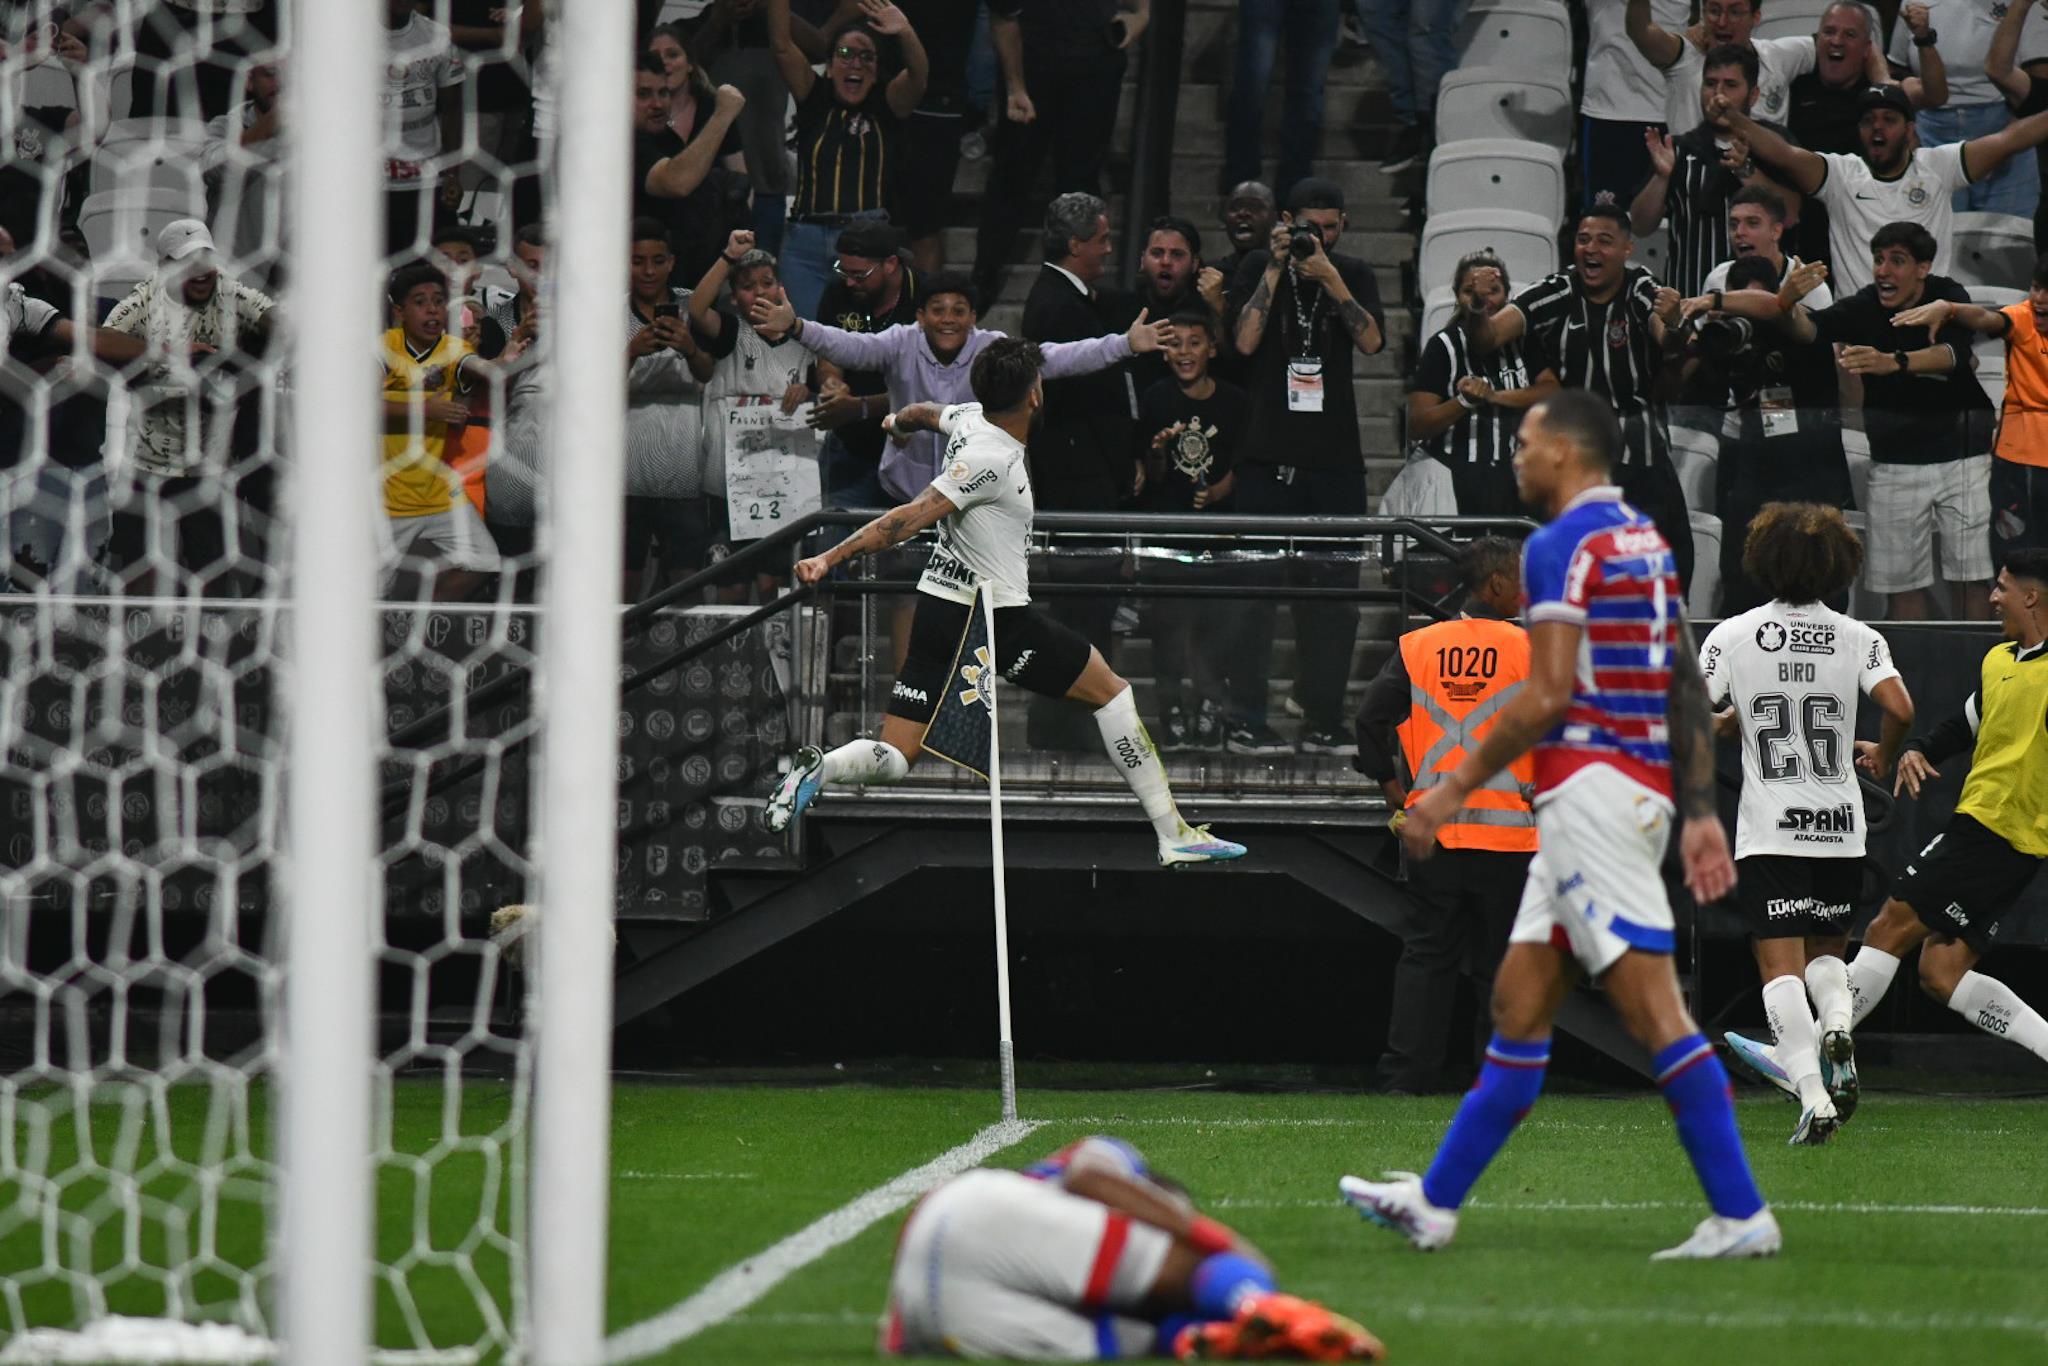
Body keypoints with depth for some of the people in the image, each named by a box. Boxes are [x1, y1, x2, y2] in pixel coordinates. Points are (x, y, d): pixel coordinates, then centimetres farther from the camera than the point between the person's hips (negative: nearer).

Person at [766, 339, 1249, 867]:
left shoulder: (969, 418, 4)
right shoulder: (993, 460, -22)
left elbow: (925, 414, 28)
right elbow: (911, 519, -26)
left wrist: (898, 421, 52)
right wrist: (832, 559, -29)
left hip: (938, 607, 8)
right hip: (997, 616, -8)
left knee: (894, 759, 7)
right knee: (1109, 690, 8)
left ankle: (820, 768, -24)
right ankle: (1173, 834, 12)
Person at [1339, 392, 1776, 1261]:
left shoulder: (1563, 545, -10)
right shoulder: (1648, 544, 17)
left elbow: (1546, 698, -16)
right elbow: (1689, 691, 16)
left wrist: (1455, 788, -8)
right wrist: (1700, 812, 16)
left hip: (1588, 786, -10)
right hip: (1645, 789, 10)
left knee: (1653, 1010, -12)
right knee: (1519, 1002, 13)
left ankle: (1742, 1214, -16)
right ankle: (1433, 1204, 19)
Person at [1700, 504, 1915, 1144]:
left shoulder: (1732, 636, -1)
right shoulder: (1858, 638, 0)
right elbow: (1900, 709, -14)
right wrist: (1882, 756, 8)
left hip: (1768, 833, -2)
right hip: (1840, 828, 2)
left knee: (1781, 966, -4)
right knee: (1826, 948, 21)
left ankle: (1813, 1095, -22)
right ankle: (1836, 1022, -12)